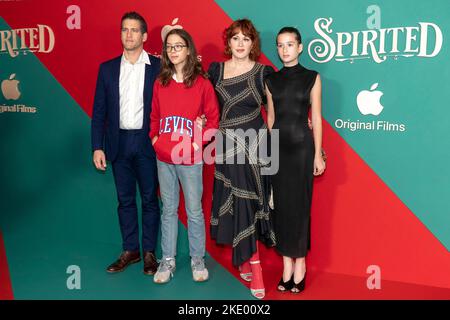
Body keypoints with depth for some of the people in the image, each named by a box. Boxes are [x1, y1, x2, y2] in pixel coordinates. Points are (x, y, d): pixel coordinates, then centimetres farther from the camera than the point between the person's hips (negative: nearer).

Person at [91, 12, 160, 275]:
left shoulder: (158, 67, -2)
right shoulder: (107, 68, 7)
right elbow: (99, 111, 6)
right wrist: (97, 147, 1)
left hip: (147, 142, -3)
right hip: (119, 143, 3)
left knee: (150, 199, 7)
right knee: (125, 199, 11)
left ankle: (149, 252, 20)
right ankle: (130, 251, 24)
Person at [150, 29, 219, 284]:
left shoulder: (202, 83, -5)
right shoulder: (160, 82, 7)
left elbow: (213, 117, -2)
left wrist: (199, 142, -9)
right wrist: (154, 137, 5)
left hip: (190, 160, -3)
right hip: (163, 159, 4)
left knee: (194, 211, 6)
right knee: (169, 210, 12)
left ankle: (198, 259, 21)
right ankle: (168, 260, 22)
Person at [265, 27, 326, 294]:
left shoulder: (312, 77, 2)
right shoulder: (271, 80, 9)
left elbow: (316, 118, 0)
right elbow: (271, 118, 11)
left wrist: (318, 154, -4)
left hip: (301, 146, -3)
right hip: (277, 146, 3)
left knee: (300, 203, 0)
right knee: (281, 204, 4)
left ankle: (300, 263, 13)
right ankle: (287, 264, 15)